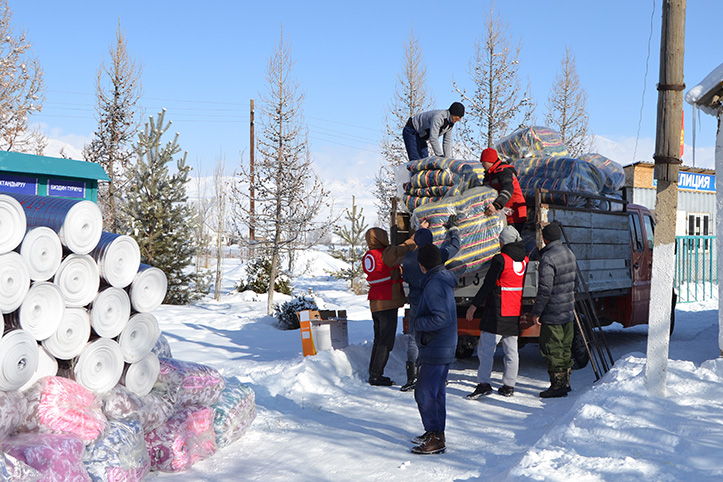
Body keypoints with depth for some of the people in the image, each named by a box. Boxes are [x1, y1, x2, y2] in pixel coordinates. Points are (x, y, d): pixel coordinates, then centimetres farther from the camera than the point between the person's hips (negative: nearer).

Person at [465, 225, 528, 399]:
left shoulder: (500, 259, -13)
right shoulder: (525, 259, 7)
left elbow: (488, 285, -12)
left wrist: (474, 305, -6)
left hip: (497, 312, -7)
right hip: (516, 313, 7)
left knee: (485, 348, -4)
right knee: (511, 350, 11)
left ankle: (484, 383, -10)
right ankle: (508, 386, 14)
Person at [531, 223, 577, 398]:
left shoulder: (547, 258, -21)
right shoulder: (569, 252, 8)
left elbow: (545, 290, -24)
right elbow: (575, 277, 19)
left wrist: (536, 312, -16)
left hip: (553, 313, -9)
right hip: (568, 309, 9)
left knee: (551, 348, -2)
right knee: (565, 347, 16)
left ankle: (558, 385, 0)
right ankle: (565, 382, 25)